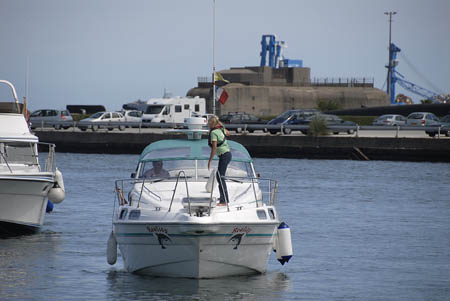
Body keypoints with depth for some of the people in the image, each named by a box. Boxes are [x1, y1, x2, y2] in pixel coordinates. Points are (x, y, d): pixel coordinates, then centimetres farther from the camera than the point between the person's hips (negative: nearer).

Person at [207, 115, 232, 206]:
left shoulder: (213, 133, -17)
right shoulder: (221, 129, 7)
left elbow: (214, 148, -22)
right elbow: (227, 133, 32)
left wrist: (210, 161, -19)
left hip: (224, 155, -9)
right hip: (227, 153, 9)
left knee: (220, 177, -13)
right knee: (219, 175, 21)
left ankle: (224, 201, -18)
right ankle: (224, 196, 32)